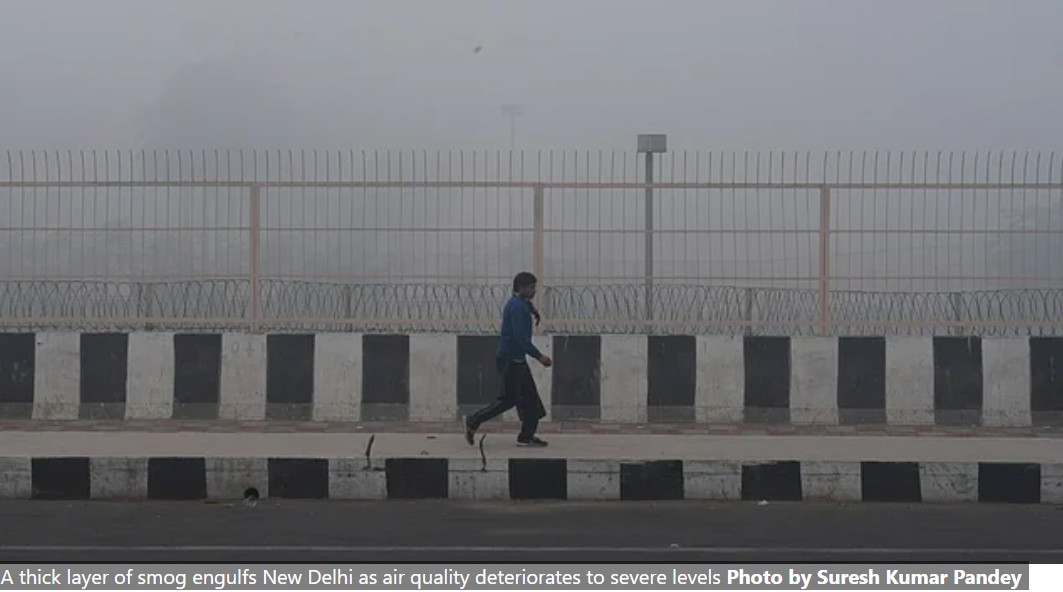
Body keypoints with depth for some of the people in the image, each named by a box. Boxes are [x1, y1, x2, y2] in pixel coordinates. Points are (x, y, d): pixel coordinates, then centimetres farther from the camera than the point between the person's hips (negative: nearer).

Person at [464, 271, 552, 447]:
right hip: (510, 359, -10)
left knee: (530, 397, 9)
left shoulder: (518, 304, 14)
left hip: (516, 359, 10)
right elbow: (521, 338, -24)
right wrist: (539, 356, -20)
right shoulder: (517, 307, -18)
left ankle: (527, 436, 12)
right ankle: (473, 422, 5)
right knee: (509, 399, -3)